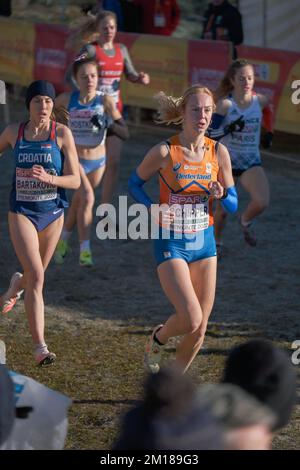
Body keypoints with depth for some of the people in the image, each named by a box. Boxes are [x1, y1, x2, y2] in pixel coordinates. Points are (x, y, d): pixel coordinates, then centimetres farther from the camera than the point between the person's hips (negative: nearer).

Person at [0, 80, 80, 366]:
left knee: (36, 273, 19)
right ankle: (39, 346, -18)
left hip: (52, 212, 1)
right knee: (36, 276, -17)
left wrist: (49, 178, -26)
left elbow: (75, 181, -8)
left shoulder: (62, 134, -7)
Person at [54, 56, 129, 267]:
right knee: (87, 197, -22)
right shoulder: (67, 100, -13)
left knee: (79, 202, 15)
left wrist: (107, 124, -34)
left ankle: (63, 240, 38)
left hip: (97, 161, 2)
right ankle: (85, 249, -17)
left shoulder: (105, 101, -15)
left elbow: (125, 133, -18)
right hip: (74, 159, -2)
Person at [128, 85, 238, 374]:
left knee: (199, 329, 6)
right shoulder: (164, 152, -13)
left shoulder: (218, 153, -2)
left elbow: (233, 204, 5)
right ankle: (157, 338, 17)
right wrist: (152, 209, -16)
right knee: (191, 319, -18)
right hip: (171, 244, -4)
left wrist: (221, 195, -18)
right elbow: (135, 183, 1)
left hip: (204, 242, 4)